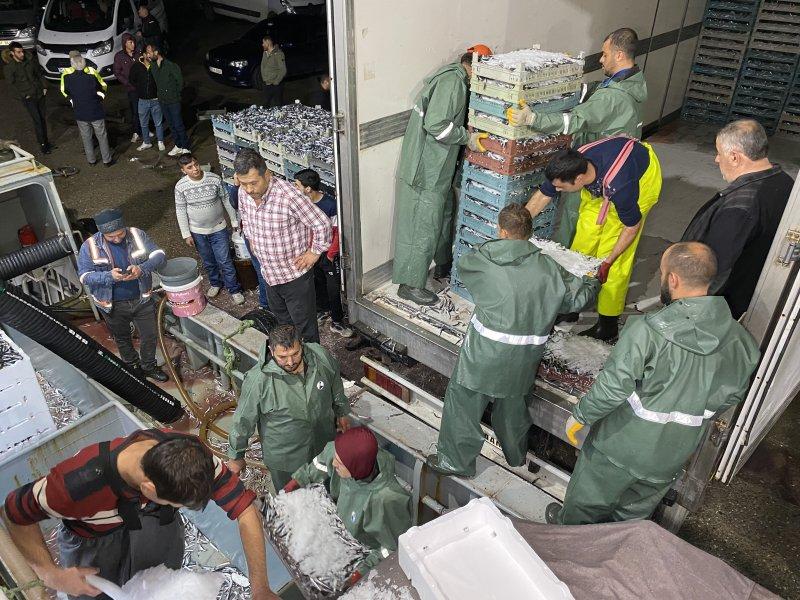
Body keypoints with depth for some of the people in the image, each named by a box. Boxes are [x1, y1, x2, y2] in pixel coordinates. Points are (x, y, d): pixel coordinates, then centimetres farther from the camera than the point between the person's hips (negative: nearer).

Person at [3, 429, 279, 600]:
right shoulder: (78, 482, -44)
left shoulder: (191, 456, -36)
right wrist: (52, 574, -28)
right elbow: (16, 511, -23)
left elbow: (245, 508, -30)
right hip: (94, 538, -2)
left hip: (150, 516, 3)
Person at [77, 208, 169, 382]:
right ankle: (133, 367, 44)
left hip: (142, 299, 1)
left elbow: (160, 255, -15)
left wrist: (142, 269, -33)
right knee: (122, 338, 20)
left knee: (149, 335, 15)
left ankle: (149, 366, 41)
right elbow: (84, 276, -15)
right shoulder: (89, 246, -15)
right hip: (114, 305, -1)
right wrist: (109, 276, -33)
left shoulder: (137, 235, -12)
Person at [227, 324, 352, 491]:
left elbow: (336, 386, 0)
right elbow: (243, 420, -17)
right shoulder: (258, 379, -31)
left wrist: (342, 413, 14)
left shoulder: (321, 357, -22)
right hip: (283, 457, -3)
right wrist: (236, 456, -5)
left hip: (324, 445, 3)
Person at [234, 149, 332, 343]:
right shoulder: (244, 193, -8)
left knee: (304, 326, 6)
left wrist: (314, 252, -15)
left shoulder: (289, 196, -31)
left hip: (295, 274, -7)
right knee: (281, 319, 27)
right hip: (269, 272, 7)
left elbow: (322, 225, -23)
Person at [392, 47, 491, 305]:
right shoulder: (452, 81, -18)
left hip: (438, 167, 11)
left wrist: (467, 135, 10)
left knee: (444, 215, 23)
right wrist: (468, 138, -17)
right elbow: (436, 124, -27)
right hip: (426, 170, -11)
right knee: (423, 227, -3)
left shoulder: (453, 78, 14)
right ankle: (410, 284, 8)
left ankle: (444, 265, 41)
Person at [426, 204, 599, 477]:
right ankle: (516, 455, 47)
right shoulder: (548, 267, -3)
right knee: (513, 405, 26)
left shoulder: (484, 262, -12)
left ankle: (456, 461, 26)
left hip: (485, 353, -4)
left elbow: (462, 265, 9)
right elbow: (577, 296, 7)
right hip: (524, 359, 4)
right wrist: (593, 282, 30)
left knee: (463, 404, 14)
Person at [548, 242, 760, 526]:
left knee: (588, 497, 24)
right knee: (635, 512, 28)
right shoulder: (740, 340, -12)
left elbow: (612, 388, -30)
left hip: (623, 445, -4)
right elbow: (731, 396, 2)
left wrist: (579, 416, -13)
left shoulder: (647, 330, -31)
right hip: (674, 456, 5)